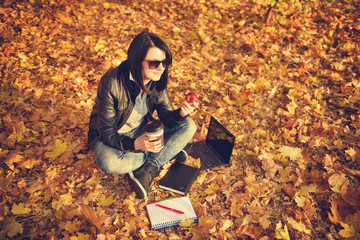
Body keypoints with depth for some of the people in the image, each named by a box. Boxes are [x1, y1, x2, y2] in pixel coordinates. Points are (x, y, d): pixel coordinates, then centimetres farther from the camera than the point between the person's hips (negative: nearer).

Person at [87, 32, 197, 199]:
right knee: (108, 162, -39)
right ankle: (168, 153, -13)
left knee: (188, 126, -13)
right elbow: (107, 133, -25)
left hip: (142, 131, 5)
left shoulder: (157, 81, -13)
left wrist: (181, 113, -34)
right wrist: (135, 144, -44)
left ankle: (146, 172, -21)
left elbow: (167, 117, -10)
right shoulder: (111, 83, -29)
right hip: (111, 136, -4)